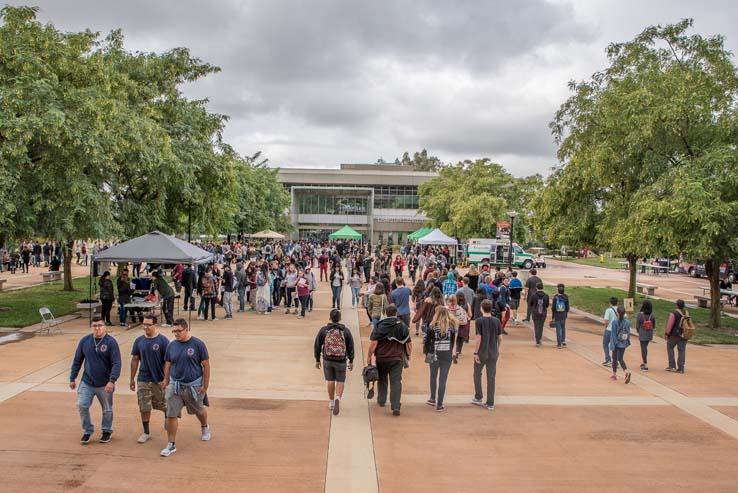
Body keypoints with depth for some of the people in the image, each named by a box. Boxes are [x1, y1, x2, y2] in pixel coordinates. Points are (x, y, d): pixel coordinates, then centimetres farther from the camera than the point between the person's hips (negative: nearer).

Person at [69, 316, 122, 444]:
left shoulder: (111, 342, -12)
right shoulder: (84, 341, -1)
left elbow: (116, 364, -15)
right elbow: (77, 361, 9)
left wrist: (112, 380, -26)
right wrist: (72, 378, 8)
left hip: (105, 385, -2)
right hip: (87, 382, 3)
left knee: (107, 410, 10)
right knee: (81, 406, -5)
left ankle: (107, 431, 31)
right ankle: (87, 431, 15)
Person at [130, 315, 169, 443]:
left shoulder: (163, 340, -10)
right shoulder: (139, 341, 0)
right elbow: (135, 360, 7)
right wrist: (132, 379, 7)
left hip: (159, 379, -2)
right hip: (143, 380, 2)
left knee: (162, 405, 14)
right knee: (144, 407, 4)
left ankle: (167, 417, 44)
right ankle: (146, 432, 18)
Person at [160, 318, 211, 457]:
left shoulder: (198, 344, -11)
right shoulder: (172, 345, 0)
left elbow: (206, 365, -8)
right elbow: (168, 364, 12)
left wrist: (205, 385, -9)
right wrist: (166, 381, 5)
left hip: (194, 385, -2)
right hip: (175, 385, 2)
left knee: (199, 410, 18)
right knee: (171, 415, -3)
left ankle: (204, 427, 49)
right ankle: (171, 445, 7)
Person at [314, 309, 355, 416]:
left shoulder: (323, 330, -5)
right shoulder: (346, 331, -5)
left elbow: (317, 346, 0)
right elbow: (351, 347, -1)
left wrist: (317, 360, 12)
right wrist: (351, 361, 10)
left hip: (327, 360, 1)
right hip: (341, 361, -1)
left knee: (330, 380, 19)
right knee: (340, 381, 11)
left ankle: (331, 403, 27)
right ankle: (338, 399, -14)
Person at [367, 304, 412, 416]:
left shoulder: (379, 326, -5)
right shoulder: (402, 326, -2)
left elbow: (373, 343, -9)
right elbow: (408, 344, 1)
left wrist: (369, 356, -1)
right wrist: (408, 355, 16)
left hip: (381, 358, 1)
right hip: (398, 359, 0)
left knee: (382, 379, 21)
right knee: (396, 382, -1)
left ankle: (381, 400, 36)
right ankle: (396, 407, -10)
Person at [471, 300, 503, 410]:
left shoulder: (479, 321, -12)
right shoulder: (496, 321, -1)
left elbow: (479, 338, -15)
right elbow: (500, 338, 3)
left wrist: (475, 352, -9)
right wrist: (498, 350, 16)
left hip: (481, 353, -3)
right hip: (493, 353, 3)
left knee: (477, 374, 17)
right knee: (491, 377, 7)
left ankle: (478, 398, 23)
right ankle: (490, 403, 10)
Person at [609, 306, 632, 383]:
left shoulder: (615, 322, -15)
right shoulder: (627, 322, -2)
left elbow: (613, 334, -14)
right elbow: (628, 333, 6)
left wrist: (612, 345, -11)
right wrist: (627, 343, 17)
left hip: (616, 343, -3)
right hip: (623, 344, 3)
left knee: (615, 359, 13)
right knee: (621, 359, 8)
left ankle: (614, 374, 22)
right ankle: (626, 372, -15)